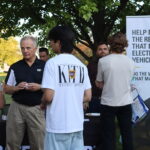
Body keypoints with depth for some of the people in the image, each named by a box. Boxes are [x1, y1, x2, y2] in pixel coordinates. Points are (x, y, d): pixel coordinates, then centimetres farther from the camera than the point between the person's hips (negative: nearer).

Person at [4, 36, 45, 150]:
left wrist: (39, 87, -14)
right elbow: (6, 89, 11)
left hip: (37, 109, -1)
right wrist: (16, 87, -10)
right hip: (17, 108, 2)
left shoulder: (44, 66, 4)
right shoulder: (15, 67, 8)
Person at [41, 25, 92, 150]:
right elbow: (87, 97, 7)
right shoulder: (81, 65, 8)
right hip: (77, 124, 5)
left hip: (58, 125, -5)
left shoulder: (52, 63, -10)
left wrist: (42, 104, 5)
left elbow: (48, 96, -15)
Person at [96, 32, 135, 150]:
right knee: (127, 135, 13)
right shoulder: (130, 62, -1)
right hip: (126, 103, 3)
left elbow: (98, 84, -2)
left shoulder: (103, 61, -10)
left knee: (108, 136, 5)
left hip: (109, 103, -3)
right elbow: (128, 81, 9)